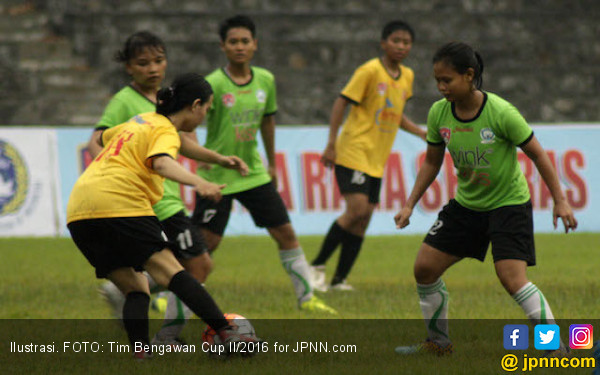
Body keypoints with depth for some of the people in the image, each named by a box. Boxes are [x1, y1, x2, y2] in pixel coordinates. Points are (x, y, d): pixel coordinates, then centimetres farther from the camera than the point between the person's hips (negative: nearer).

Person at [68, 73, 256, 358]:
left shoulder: (142, 121, 27)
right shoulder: (165, 131, 2)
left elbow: (101, 138, 46)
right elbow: (161, 163, -21)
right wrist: (198, 183, -36)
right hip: (119, 204, -8)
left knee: (135, 289, 10)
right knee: (171, 272, -15)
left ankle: (139, 348, -10)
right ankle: (226, 333, -25)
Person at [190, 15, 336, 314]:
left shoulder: (265, 81, 2)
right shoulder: (214, 84, -15)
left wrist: (271, 164, 22)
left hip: (253, 174, 5)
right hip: (216, 177, -5)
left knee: (286, 233, 4)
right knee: (206, 242, -5)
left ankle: (306, 298, 15)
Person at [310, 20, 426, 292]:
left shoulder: (407, 76, 11)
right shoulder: (370, 71, -11)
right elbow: (341, 103, -10)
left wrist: (421, 132, 10)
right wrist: (331, 144, -15)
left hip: (377, 159, 7)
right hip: (353, 153, -7)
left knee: (362, 220, 3)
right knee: (357, 208, -20)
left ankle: (339, 280, 9)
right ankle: (317, 266, -7)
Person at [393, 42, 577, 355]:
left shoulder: (501, 112, -24)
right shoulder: (438, 113, -9)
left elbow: (537, 155, -13)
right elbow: (432, 162, 7)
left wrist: (560, 201, -13)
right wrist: (410, 205, 3)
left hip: (509, 203, -6)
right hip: (466, 205, 6)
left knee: (513, 279, -20)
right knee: (424, 268, 2)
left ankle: (555, 346, -9)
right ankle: (438, 342, 20)